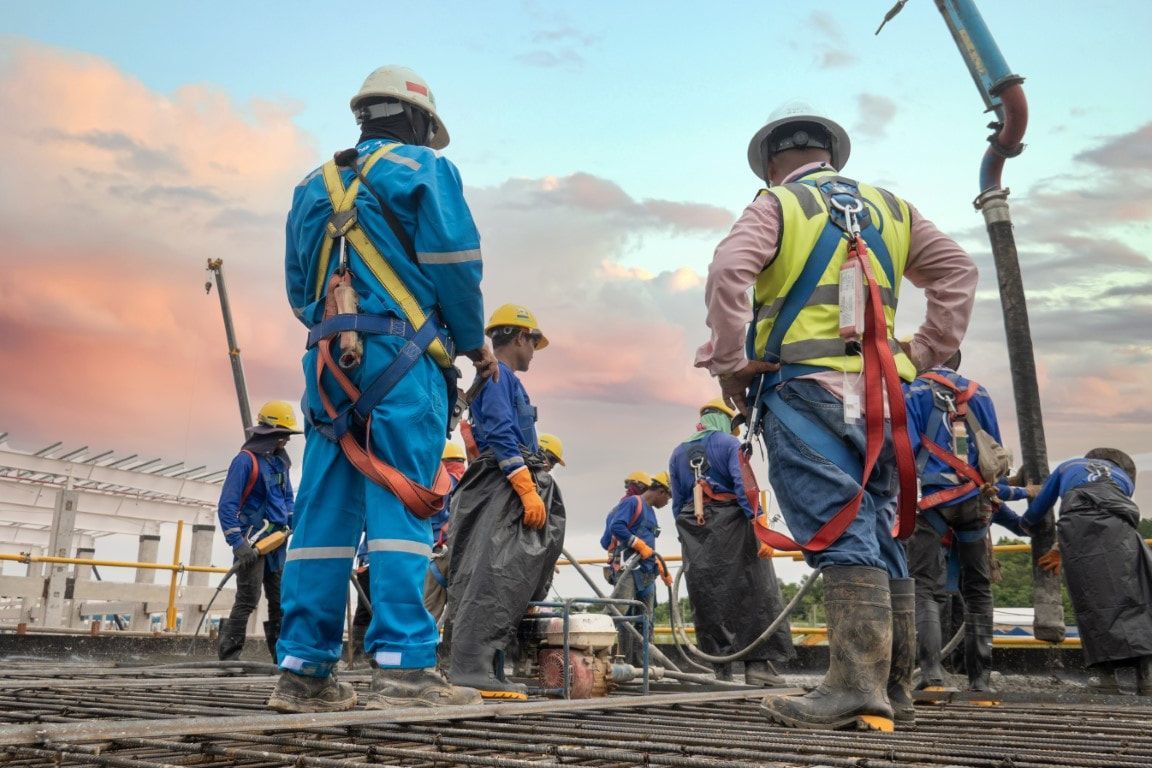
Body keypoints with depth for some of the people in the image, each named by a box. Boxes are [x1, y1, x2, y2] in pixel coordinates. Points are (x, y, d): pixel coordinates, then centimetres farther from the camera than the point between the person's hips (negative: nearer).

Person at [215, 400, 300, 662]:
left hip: (276, 542, 8)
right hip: (251, 542, -8)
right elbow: (226, 506, -14)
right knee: (248, 600, -14)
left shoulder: (280, 462, 15)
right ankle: (228, 656, -10)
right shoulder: (246, 460, -9)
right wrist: (238, 544, -20)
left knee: (281, 601, 9)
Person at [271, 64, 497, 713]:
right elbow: (454, 264, -5)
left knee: (325, 512, 4)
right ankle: (404, 666, -12)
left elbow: (299, 289, 20)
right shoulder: (425, 169, 5)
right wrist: (475, 341, 6)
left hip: (330, 362, 6)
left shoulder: (314, 185, 23)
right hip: (402, 358, -6)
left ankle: (306, 669, 5)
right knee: (401, 507, -9)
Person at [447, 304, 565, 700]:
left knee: (503, 579, 7)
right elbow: (502, 435, -17)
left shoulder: (504, 379, 26)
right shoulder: (497, 374, -5)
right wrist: (529, 490, -22)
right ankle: (471, 669, -21)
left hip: (511, 491, 11)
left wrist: (532, 489, 24)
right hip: (506, 485, -11)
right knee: (494, 576, -17)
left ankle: (488, 673, 8)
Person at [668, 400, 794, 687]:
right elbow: (744, 487, -12)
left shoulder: (678, 453, 17)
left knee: (707, 599, 7)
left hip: (694, 533, 5)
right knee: (751, 593, 1)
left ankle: (721, 669, 7)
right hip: (730, 526, -5)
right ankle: (757, 663, -4)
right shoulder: (729, 443, 0)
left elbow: (677, 502, 16)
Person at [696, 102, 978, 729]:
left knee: (839, 533, -11)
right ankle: (894, 688, 13)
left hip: (804, 390, -5)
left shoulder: (775, 205, 6)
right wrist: (925, 353, 13)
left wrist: (730, 364, -7)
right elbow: (956, 270, 15)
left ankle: (857, 686, -17)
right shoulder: (889, 207, 21)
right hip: (881, 397, 5)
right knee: (881, 538, 9)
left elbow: (728, 271, -12)